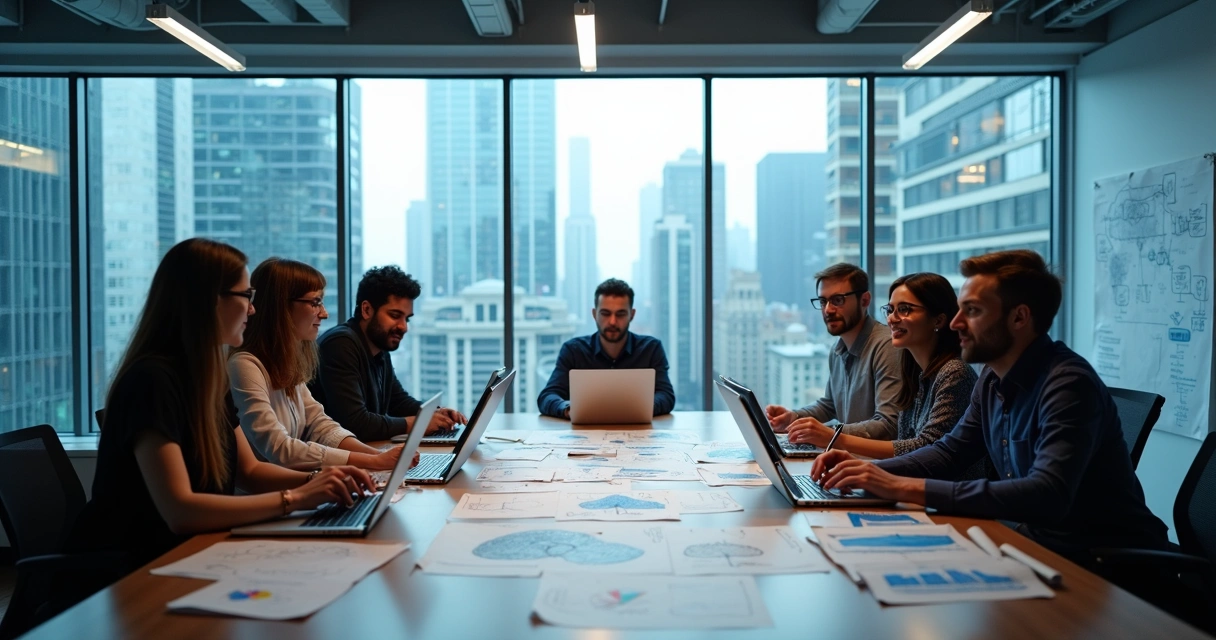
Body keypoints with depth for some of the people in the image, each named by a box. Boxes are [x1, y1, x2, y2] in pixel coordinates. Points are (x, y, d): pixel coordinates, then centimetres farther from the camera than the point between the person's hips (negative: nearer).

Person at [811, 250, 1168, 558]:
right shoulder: (993, 378, 3)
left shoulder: (1068, 385, -23)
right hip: (1035, 538, 7)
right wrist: (871, 472, -5)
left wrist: (907, 488, -37)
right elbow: (950, 451, 13)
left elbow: (1047, 495, -36)